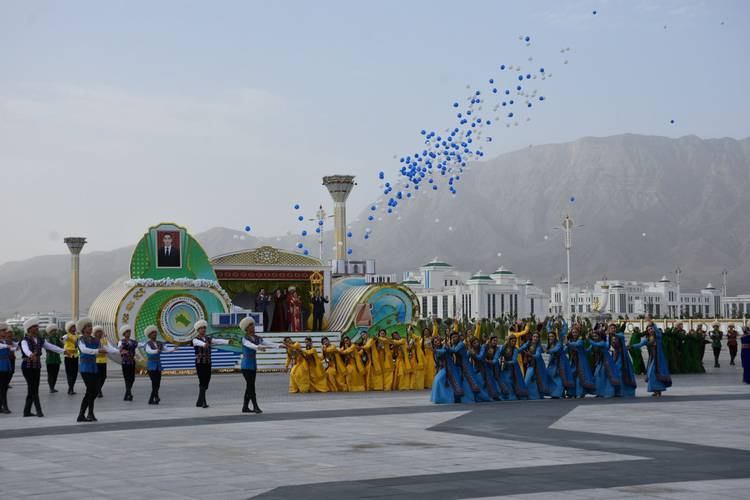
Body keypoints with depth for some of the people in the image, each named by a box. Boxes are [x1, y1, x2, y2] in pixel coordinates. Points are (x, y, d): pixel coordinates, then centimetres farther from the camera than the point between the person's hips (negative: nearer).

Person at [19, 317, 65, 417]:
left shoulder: (40, 340, 9)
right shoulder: (25, 340, -11)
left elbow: (51, 347, 2)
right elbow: (26, 349, -33)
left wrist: (63, 351, -11)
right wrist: (31, 355, -55)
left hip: (37, 367, 7)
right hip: (27, 366, -7)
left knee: (32, 390, 9)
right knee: (33, 389, -10)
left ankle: (27, 411, 17)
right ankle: (39, 410, -12)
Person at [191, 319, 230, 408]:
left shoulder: (208, 339, 10)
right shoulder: (195, 340, -4)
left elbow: (218, 341, -7)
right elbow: (199, 343, -29)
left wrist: (227, 341, -28)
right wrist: (204, 344, -54)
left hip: (208, 364, 5)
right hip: (200, 363, -5)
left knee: (206, 383, 7)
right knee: (202, 383, -11)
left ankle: (199, 402, 18)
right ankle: (203, 402, -12)